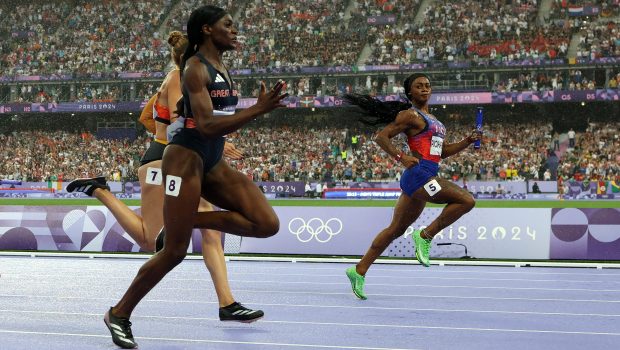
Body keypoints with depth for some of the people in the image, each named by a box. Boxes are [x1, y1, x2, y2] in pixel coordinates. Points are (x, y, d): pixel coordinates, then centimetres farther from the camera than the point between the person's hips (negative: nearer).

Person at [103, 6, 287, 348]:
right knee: (174, 252, -5)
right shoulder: (196, 68, -13)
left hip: (213, 164, 8)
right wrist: (258, 109, -27)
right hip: (186, 159, -8)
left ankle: (186, 221, 5)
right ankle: (119, 314, 13)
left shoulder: (222, 68, 14)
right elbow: (206, 125, -24)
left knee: (267, 224, -8)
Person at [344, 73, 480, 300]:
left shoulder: (431, 118, 24)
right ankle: (425, 236, -11)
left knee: (396, 230, 12)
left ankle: (359, 271, 16)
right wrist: (400, 157, -19)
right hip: (419, 173, -9)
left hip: (425, 179, 9)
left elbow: (442, 151, 27)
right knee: (466, 200, -19)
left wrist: (468, 141, 14)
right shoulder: (410, 115, -3)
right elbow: (381, 136, -8)